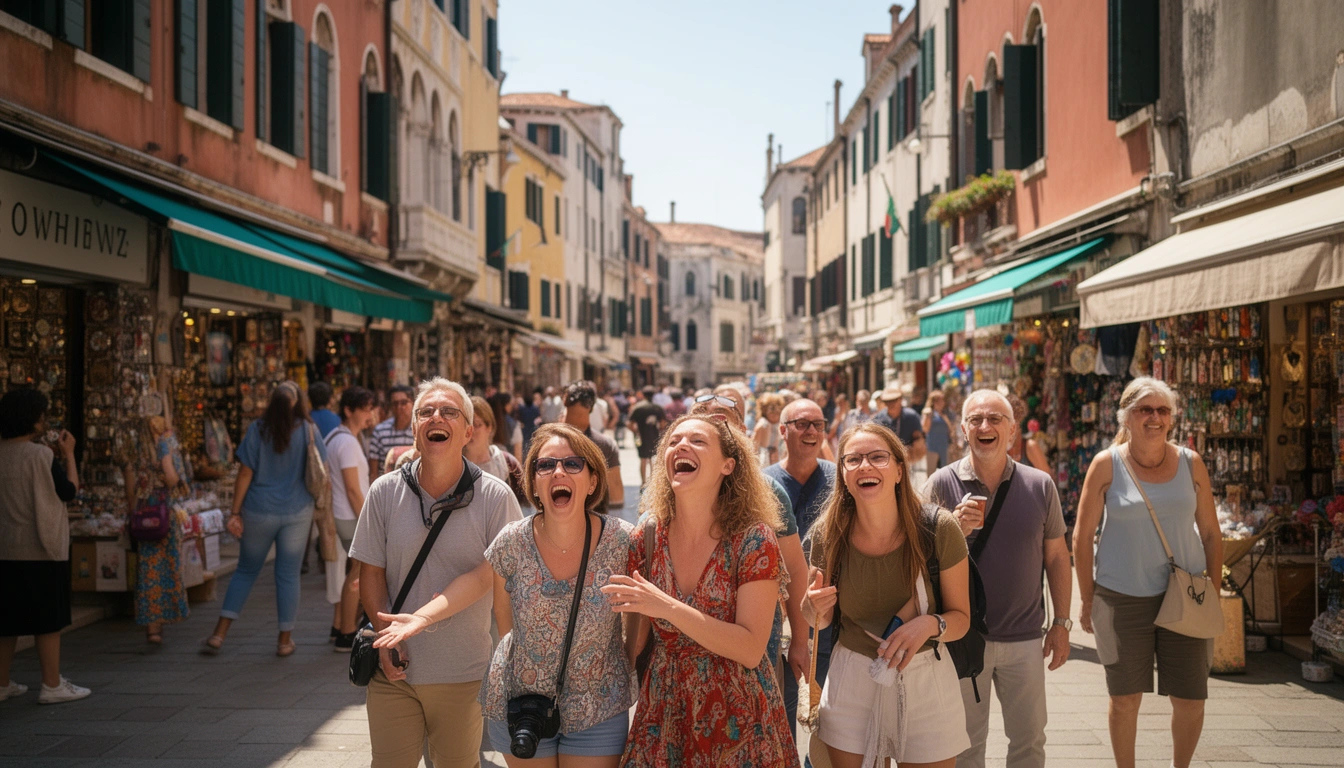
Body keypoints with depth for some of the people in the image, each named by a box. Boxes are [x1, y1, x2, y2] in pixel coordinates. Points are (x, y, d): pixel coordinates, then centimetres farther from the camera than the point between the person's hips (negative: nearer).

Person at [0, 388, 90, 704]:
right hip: (40, 550, -6)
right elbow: (70, 491, -6)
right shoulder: (40, 456, -16)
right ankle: (52, 685, 7)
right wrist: (69, 454, 4)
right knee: (48, 620, 3)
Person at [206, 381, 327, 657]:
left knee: (246, 570, 15)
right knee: (288, 575, 8)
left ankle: (219, 634, 10)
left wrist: (235, 512, -2)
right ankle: (285, 640, 15)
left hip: (259, 511, 0)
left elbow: (245, 473, -6)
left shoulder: (257, 430, -5)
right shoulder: (307, 430, -4)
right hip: (297, 512, 0)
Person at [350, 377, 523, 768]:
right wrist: (385, 634, -8)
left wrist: (455, 595, -16)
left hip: (462, 673, -1)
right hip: (395, 669, 2)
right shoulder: (384, 492, -1)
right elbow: (371, 571, 3)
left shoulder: (494, 496, -8)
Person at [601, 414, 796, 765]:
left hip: (736, 720, -3)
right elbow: (635, 641, 6)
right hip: (664, 716, 3)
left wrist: (667, 607, -27)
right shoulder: (645, 541, -4)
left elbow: (750, 650, -21)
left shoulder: (754, 540, -14)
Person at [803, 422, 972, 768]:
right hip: (851, 679, 1)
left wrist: (931, 624, -27)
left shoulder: (938, 528, -17)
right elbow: (822, 620, 5)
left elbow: (961, 617, -5)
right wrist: (813, 607, -18)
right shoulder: (828, 534, -10)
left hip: (925, 680, -1)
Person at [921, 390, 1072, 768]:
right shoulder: (942, 484, -6)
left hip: (1025, 638, 1)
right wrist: (956, 530, -23)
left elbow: (1056, 557, 6)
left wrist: (1061, 624, 5)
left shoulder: (1040, 485, -1)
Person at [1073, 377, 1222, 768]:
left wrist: (1213, 593, 5)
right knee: (1125, 699, 7)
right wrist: (1087, 600, -3)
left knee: (1191, 700, 5)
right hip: (1123, 599, -2)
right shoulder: (1107, 464, -5)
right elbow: (1082, 536, -2)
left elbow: (1211, 533, 9)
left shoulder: (1191, 463, 2)